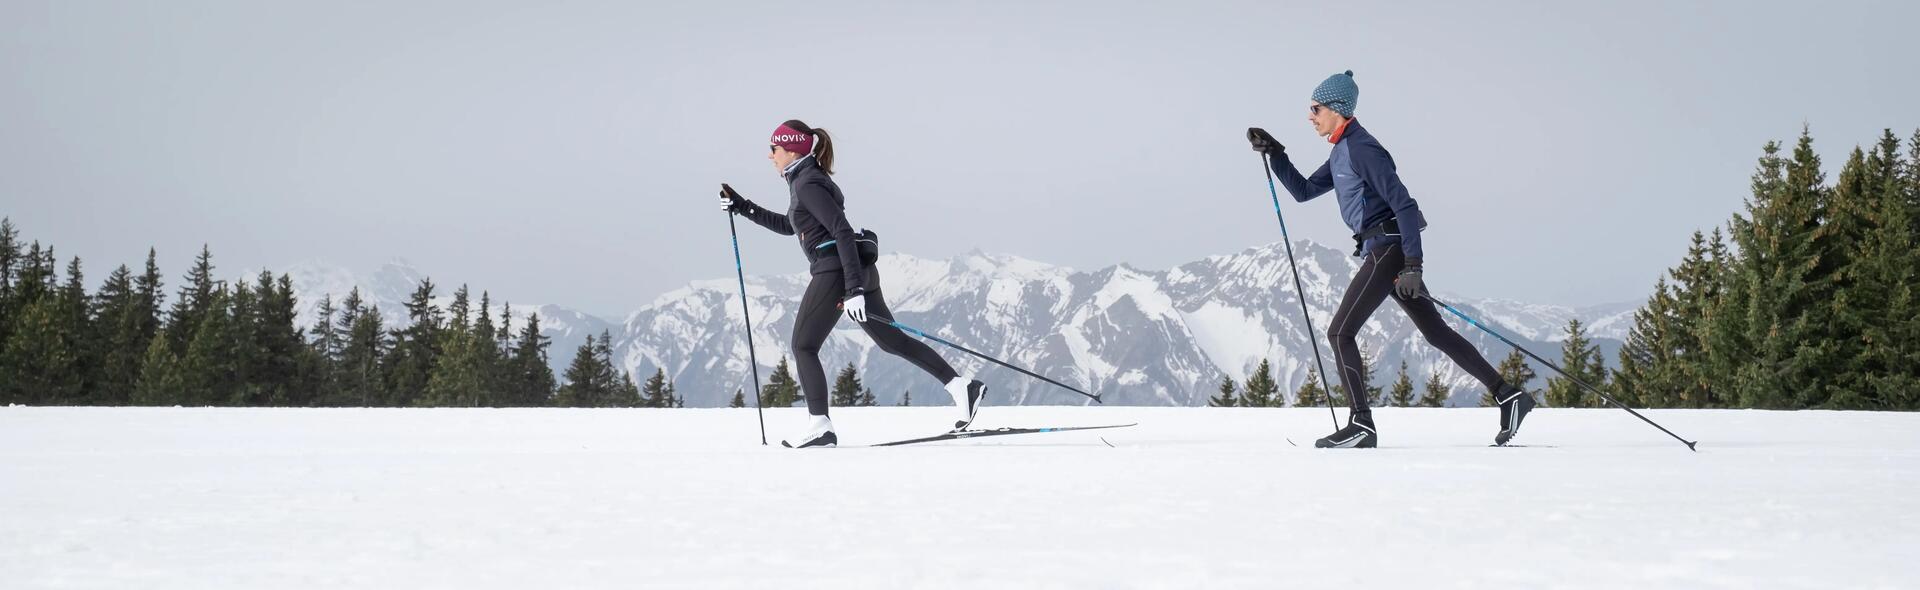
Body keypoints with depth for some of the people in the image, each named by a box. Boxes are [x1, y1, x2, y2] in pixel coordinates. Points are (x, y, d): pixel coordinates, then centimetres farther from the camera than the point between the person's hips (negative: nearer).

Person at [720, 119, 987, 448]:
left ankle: (820, 427, -5)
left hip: (837, 270, -10)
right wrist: (742, 208, 32)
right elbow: (789, 226, 35)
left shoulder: (808, 184, -12)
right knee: (890, 340, 13)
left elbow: (843, 231, -21)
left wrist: (853, 288, -27)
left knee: (803, 347, -1)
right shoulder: (805, 180, 18)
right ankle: (962, 387, 9)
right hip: (858, 270, 10)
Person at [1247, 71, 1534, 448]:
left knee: (1340, 332, -8)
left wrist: (1413, 265, -23)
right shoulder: (1341, 153, 15)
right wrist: (1273, 153, 12)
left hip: (1388, 248, -10)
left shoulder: (1361, 149, -15)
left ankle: (1362, 425, -6)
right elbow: (1303, 191, 22)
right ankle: (1508, 396, 13)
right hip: (1386, 250, 10)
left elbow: (1404, 204, -19)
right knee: (1435, 332, 11)